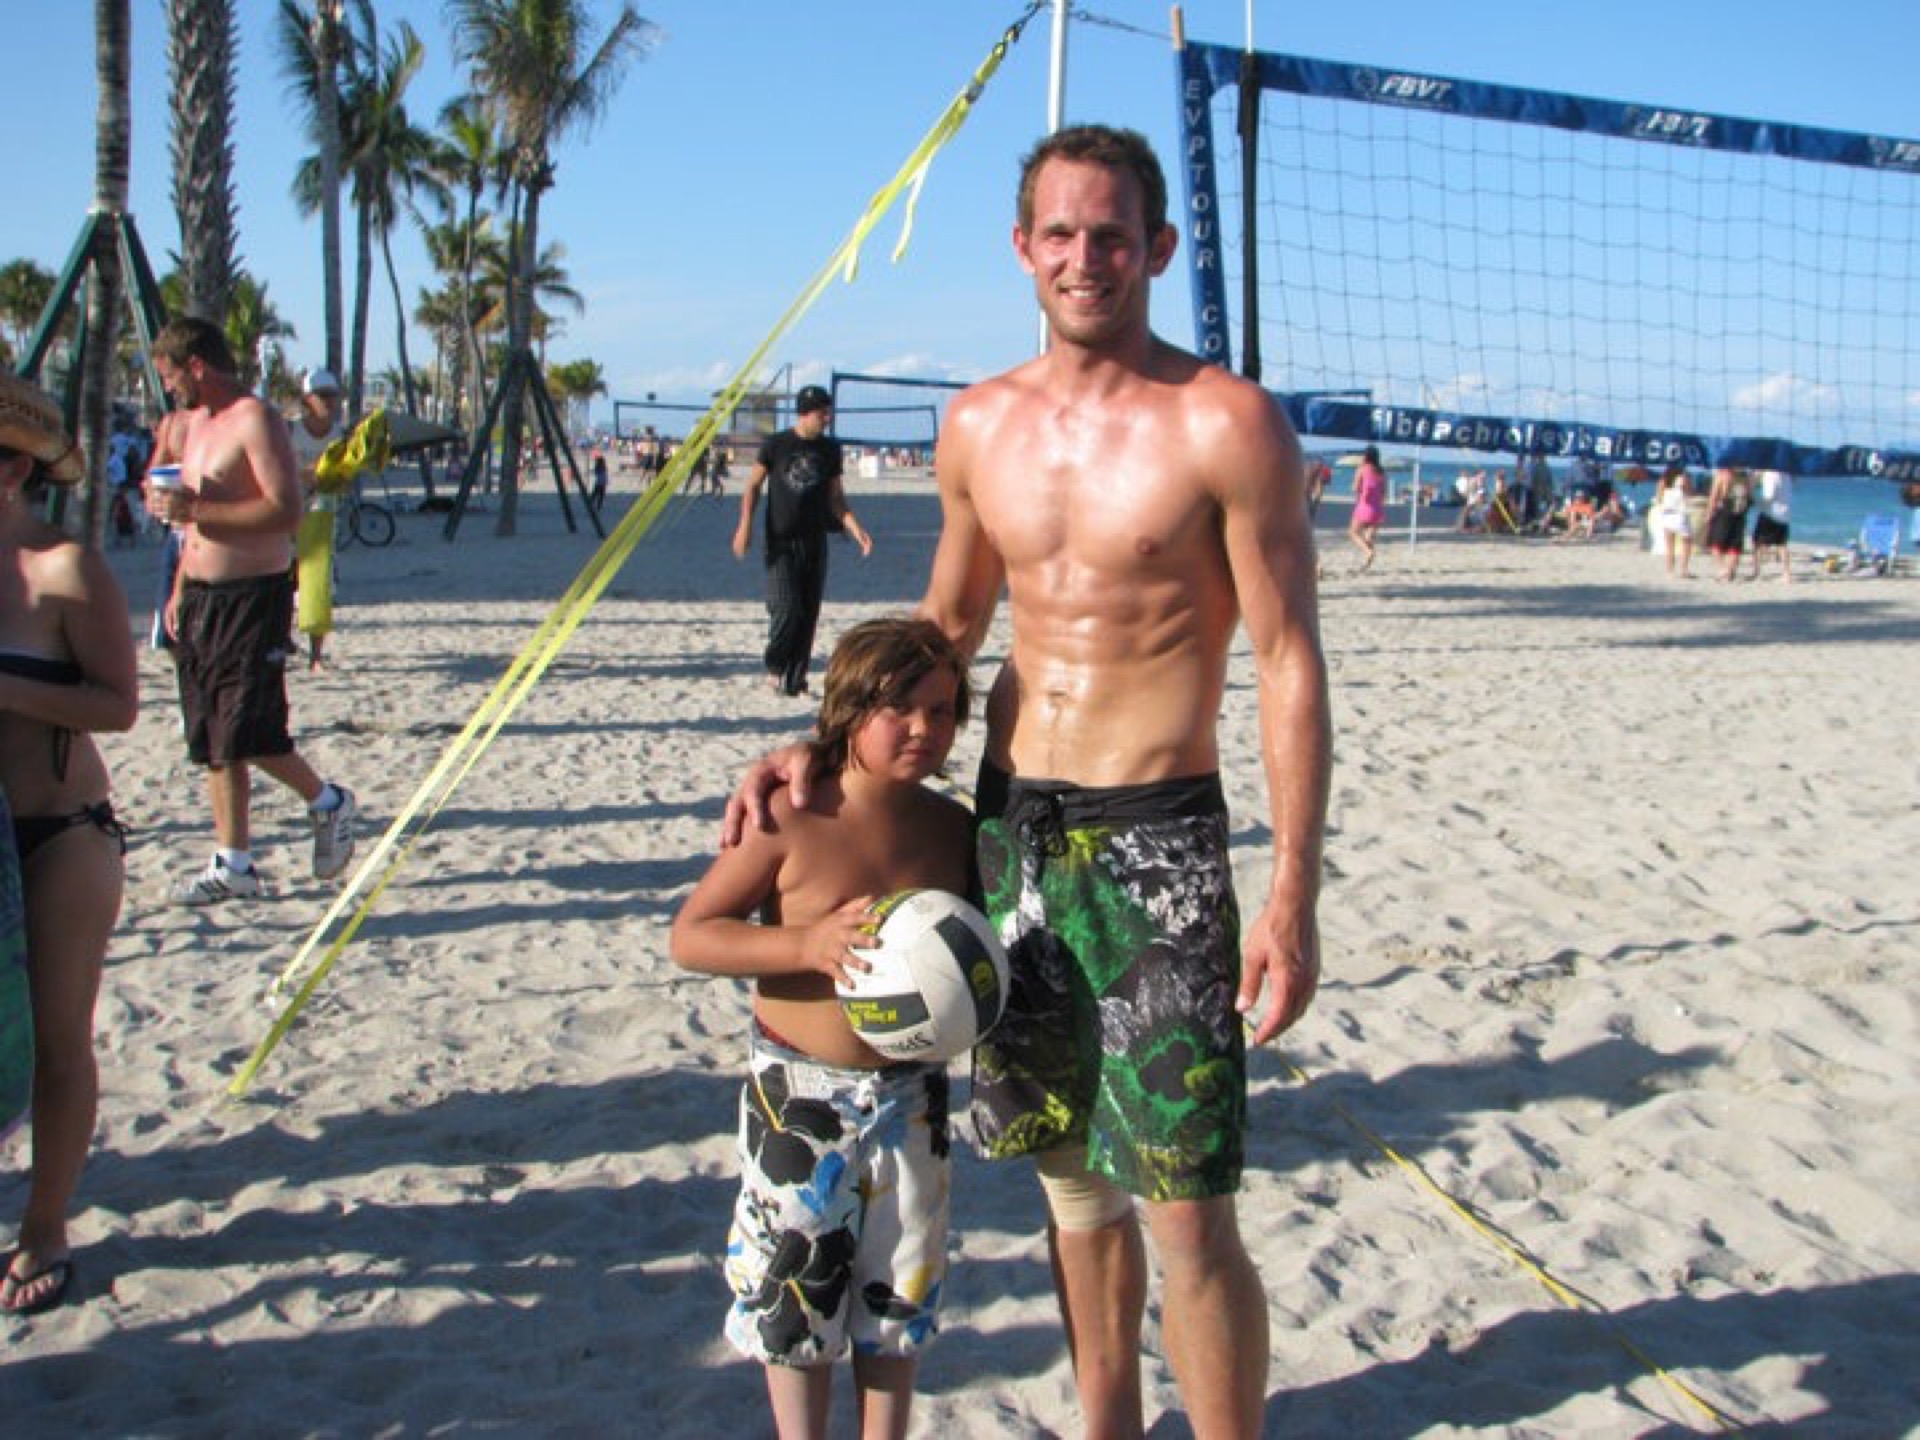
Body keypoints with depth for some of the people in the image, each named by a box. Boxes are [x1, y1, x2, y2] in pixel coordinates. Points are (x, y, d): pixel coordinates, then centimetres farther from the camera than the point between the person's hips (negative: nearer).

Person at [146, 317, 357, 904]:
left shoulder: (255, 420, -11)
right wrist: (180, 590, 20)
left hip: (254, 596, -9)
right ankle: (233, 866, 14)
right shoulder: (198, 423, 18)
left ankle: (328, 803, 13)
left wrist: (192, 509, -21)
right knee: (212, 742, 8)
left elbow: (286, 510, -22)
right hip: (202, 597, 9)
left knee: (250, 734, -12)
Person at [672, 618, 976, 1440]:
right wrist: (807, 944, -27)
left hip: (911, 1091, 4)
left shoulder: (951, 828, -1)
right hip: (798, 1092, -3)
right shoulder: (790, 821, -14)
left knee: (897, 1294, 14)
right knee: (796, 1286, 10)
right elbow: (690, 936, -14)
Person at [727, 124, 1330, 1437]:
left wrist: (1292, 901, -15)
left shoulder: (1226, 423, -9)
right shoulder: (980, 425, 8)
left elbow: (1290, 663, -10)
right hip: (1011, 833, 6)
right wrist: (826, 745, 9)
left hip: (1155, 842, -5)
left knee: (1187, 1215, -3)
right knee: (1072, 1184, 17)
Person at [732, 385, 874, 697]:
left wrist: (856, 529, -3)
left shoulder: (830, 449, 6)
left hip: (815, 542, 4)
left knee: (809, 614, 2)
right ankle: (774, 665, 10)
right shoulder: (776, 444, -3)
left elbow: (835, 498, 11)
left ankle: (795, 680, 12)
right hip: (781, 542, -3)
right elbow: (754, 485, 4)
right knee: (786, 609, -13)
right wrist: (745, 525, -6)